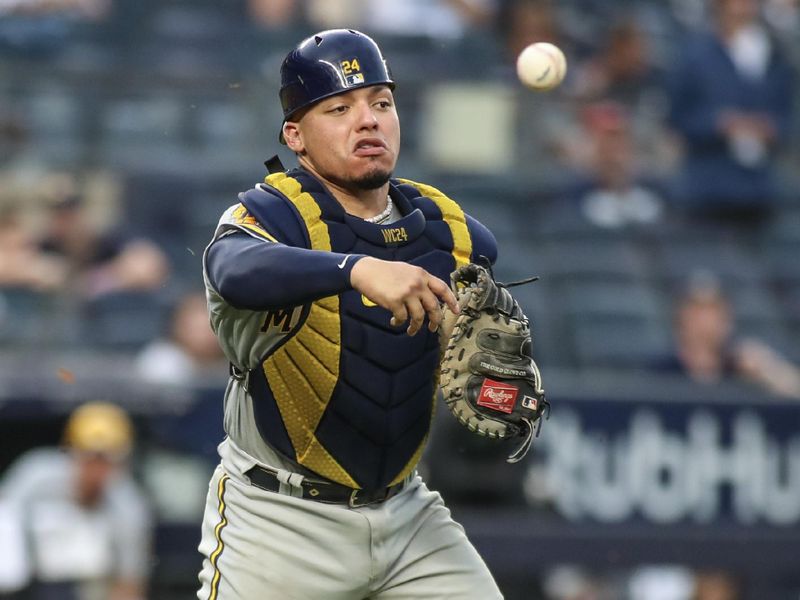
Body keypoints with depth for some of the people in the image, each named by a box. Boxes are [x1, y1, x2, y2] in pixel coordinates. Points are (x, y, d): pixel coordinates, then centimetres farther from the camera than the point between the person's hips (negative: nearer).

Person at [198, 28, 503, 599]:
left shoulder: (456, 234, 2)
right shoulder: (273, 212, -15)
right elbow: (237, 270, -38)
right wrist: (358, 269, -54)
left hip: (408, 518, 5)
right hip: (279, 524, -5)